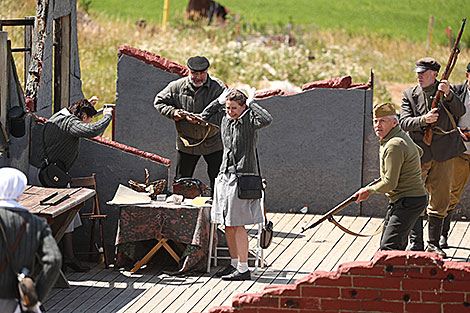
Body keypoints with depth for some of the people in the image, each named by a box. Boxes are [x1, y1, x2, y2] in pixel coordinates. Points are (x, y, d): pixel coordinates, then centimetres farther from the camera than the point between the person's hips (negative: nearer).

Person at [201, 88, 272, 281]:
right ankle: (234, 263, 23)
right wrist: (219, 101, 15)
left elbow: (266, 120, -28)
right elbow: (205, 117, 27)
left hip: (242, 176, -7)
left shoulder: (249, 120, -8)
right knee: (227, 225, 11)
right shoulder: (224, 118, 11)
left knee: (236, 224, -8)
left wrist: (251, 104, -15)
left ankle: (243, 269, -4)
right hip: (225, 175, 7)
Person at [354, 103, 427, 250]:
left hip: (409, 202, -11)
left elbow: (390, 184, -22)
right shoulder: (402, 136, 12)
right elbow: (418, 152, 35)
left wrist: (368, 190, -7)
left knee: (389, 247, -21)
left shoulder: (394, 146, -21)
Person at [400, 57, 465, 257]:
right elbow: (404, 122, -6)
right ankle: (415, 243, 0)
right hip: (419, 152, -1)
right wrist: (424, 120, -24)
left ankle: (433, 244, 15)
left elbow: (460, 112, -11)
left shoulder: (446, 91, 5)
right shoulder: (409, 95, 4)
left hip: (443, 152, 1)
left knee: (440, 200, 5)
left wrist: (448, 94, -27)